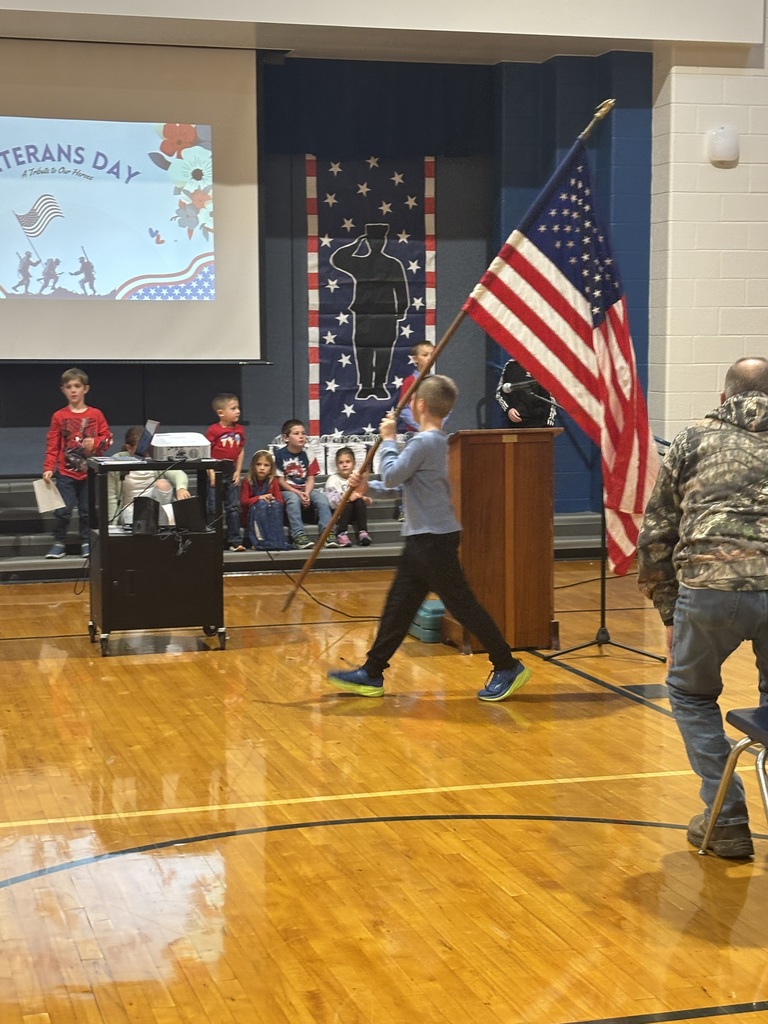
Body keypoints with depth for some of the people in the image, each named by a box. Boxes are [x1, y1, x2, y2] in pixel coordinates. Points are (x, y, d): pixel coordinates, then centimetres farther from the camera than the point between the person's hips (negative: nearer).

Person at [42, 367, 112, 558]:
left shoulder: (96, 415, 2)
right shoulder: (59, 416, 0)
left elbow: (108, 438, 4)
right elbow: (52, 445, 0)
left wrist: (95, 443, -16)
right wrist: (48, 468, -9)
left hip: (90, 473, 1)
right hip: (66, 473, -1)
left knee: (87, 511, 6)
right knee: (63, 511, -4)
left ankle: (86, 544, 17)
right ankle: (59, 544, 9)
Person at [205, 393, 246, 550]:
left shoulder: (239, 429, 6)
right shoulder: (213, 430, -11)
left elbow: (241, 451, 10)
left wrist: (238, 471, 3)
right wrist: (211, 473, -16)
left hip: (231, 473, 5)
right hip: (216, 472, -5)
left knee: (234, 508, 7)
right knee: (213, 509, 1)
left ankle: (235, 541, 12)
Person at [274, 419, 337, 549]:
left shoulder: (308, 454, 6)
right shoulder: (279, 455, -5)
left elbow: (310, 479, 2)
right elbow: (280, 480, -7)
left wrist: (306, 493, -18)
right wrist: (298, 493, -17)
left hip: (306, 490, 4)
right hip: (287, 491, -3)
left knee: (322, 498, -24)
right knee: (293, 499, -36)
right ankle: (299, 535, -40)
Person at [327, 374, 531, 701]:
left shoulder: (424, 442, -18)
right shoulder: (436, 440, 14)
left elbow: (392, 476, -16)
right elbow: (401, 480, 23)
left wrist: (388, 440, -4)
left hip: (434, 540, -10)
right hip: (423, 539, 10)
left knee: (462, 604, -4)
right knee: (398, 606, 11)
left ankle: (508, 667, 3)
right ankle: (371, 674, 15)